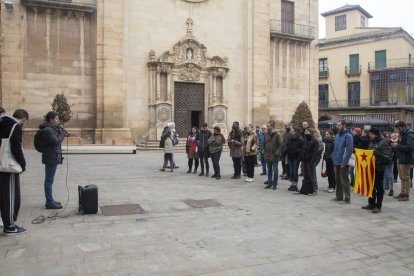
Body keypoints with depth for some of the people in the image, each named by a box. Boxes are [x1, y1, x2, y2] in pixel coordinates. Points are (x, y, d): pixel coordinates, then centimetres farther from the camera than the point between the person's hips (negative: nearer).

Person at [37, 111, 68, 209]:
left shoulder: (51, 128, 16)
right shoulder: (48, 130, -16)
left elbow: (56, 139, 15)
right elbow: (56, 141, -22)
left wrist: (60, 131, 3)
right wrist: (63, 132, -12)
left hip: (52, 157, 11)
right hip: (51, 158, -11)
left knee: (49, 180, 15)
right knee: (49, 180, -6)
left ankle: (50, 200, 24)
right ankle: (49, 202, -2)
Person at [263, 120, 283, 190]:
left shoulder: (277, 135, -11)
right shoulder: (266, 134, 6)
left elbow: (281, 145, -14)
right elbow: (264, 143, 17)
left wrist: (277, 153, -16)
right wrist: (264, 151, 10)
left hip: (274, 156, -6)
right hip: (267, 156, 6)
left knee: (275, 171, 3)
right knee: (269, 170, 13)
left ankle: (274, 184, 12)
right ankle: (269, 183, 22)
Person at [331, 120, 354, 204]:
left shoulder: (348, 136, -12)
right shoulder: (337, 135, 13)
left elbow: (349, 150, -17)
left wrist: (344, 162, -20)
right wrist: (334, 158, 8)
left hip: (343, 163, -8)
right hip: (336, 162, 8)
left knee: (344, 181, -1)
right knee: (337, 180, 15)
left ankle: (347, 199, 7)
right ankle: (339, 196, 25)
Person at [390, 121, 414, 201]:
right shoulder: (401, 134, 15)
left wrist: (397, 145, -20)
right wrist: (394, 145, 4)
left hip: (406, 160, -9)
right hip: (400, 159, 9)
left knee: (406, 178, -3)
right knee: (402, 178, 14)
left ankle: (406, 195, 4)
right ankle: (402, 193, 22)